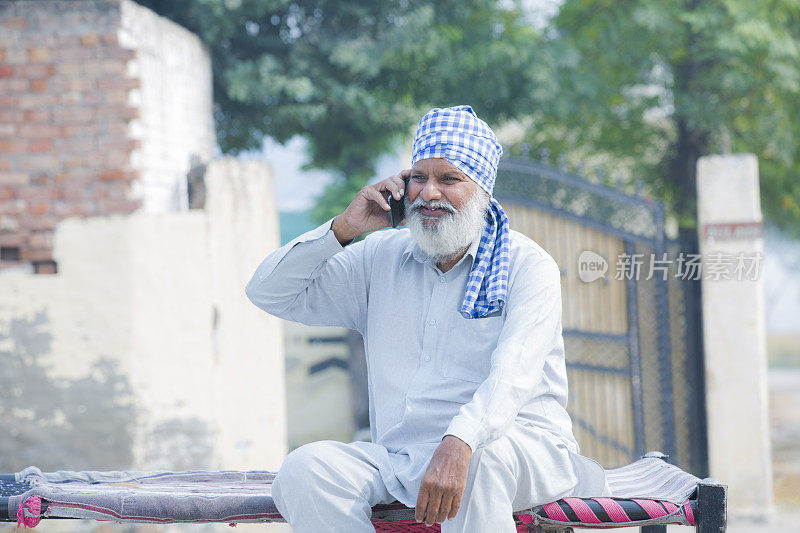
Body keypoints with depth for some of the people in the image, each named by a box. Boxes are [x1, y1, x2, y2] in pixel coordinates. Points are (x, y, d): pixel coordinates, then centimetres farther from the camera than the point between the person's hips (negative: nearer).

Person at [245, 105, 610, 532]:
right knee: (304, 470, -24)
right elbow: (268, 292, 17)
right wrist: (345, 228, 3)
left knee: (478, 461, -40)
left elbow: (512, 374, -16)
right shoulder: (379, 259, 15)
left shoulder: (527, 265, 1)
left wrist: (458, 443, -36)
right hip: (400, 459, 4)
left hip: (518, 443, -4)